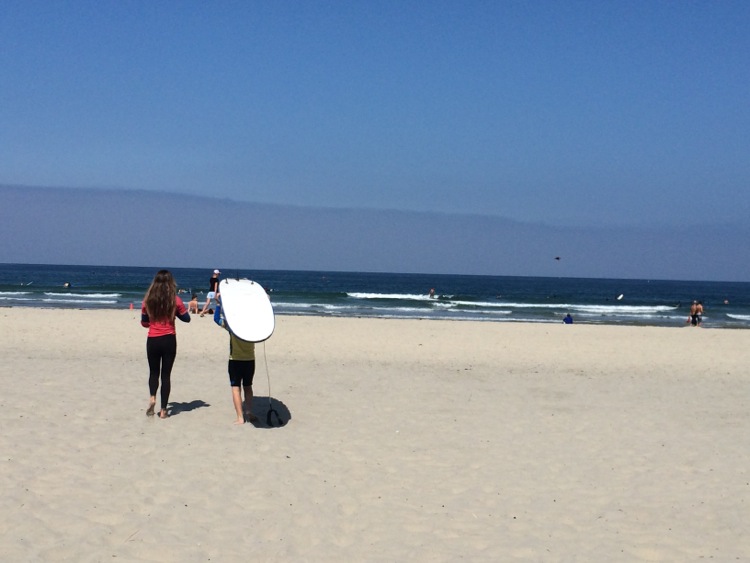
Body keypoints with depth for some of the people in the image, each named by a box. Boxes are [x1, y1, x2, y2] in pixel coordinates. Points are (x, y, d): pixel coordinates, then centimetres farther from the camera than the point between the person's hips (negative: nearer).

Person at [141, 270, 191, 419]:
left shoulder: (148, 300, -2)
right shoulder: (175, 300, -7)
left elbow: (144, 322, 8)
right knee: (166, 374, 6)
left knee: (154, 372, 18)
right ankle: (163, 410, 6)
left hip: (152, 340, 1)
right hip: (169, 340, -1)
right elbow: (186, 318, 6)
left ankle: (152, 397, -7)